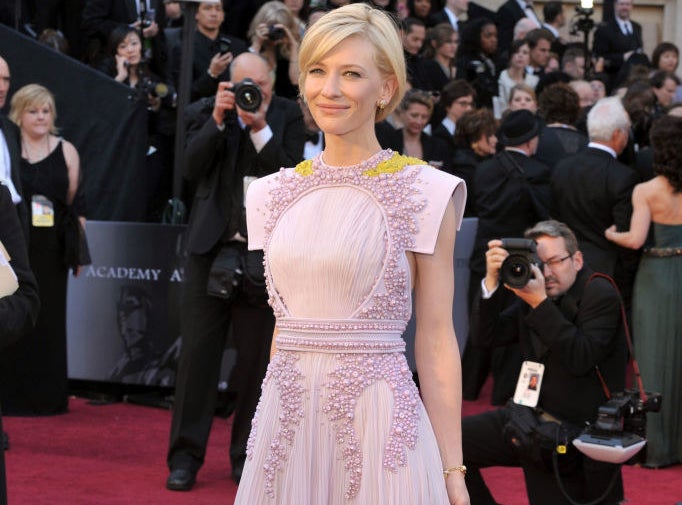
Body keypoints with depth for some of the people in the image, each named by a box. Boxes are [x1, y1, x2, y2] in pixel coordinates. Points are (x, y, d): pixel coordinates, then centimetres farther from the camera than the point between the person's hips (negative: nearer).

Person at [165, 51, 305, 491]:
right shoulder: (205, 113, 4)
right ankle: (185, 456, 6)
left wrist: (261, 129, -17)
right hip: (212, 246, 0)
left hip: (263, 251, 0)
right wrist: (218, 119, -15)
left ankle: (246, 456, 15)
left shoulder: (288, 115, 3)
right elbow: (193, 169, -7)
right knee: (198, 352, 0)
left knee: (256, 358, 4)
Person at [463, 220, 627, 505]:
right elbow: (484, 336, 1)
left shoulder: (600, 295, -11)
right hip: (530, 416, 6)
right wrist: (491, 281, -12)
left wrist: (539, 303, -28)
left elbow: (580, 359, -24)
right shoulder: (530, 292, 6)